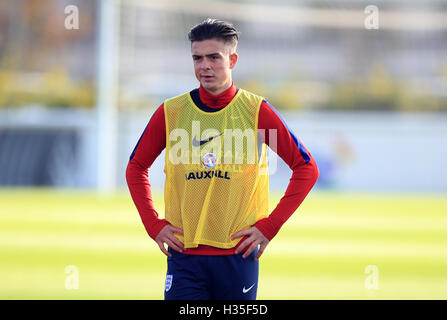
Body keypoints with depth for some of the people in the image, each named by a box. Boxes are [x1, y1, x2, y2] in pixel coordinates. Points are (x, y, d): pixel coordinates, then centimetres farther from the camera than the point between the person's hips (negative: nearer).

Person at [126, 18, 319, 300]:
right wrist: (153, 224, 4)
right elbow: (136, 168, 17)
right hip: (185, 256, 1)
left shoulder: (256, 111, -1)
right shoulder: (171, 112, 3)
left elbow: (307, 168, 3)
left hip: (238, 255, -1)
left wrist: (270, 226, -3)